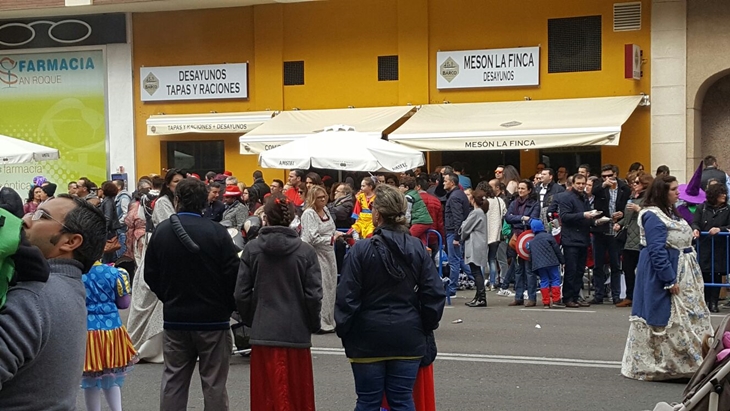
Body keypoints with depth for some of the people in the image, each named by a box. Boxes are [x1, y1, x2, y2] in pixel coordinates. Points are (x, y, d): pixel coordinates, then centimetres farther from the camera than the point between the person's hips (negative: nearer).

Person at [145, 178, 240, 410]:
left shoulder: (161, 231, -2)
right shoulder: (217, 233, -13)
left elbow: (150, 275, 3)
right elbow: (233, 276, -12)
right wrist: (229, 307, 6)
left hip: (175, 319, 3)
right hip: (213, 319, -3)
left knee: (173, 381, 11)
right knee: (213, 383, 4)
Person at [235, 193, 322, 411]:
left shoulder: (252, 249, -4)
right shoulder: (306, 251, -6)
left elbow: (241, 294, -3)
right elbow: (314, 296, -7)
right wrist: (312, 325, 9)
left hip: (263, 332, 1)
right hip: (296, 332, -1)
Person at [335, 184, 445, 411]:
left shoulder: (361, 250, -12)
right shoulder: (417, 248, -2)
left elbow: (347, 297, -11)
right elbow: (434, 294, -1)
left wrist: (343, 330, 3)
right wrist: (427, 327, 12)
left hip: (368, 338, -2)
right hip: (408, 338, 3)